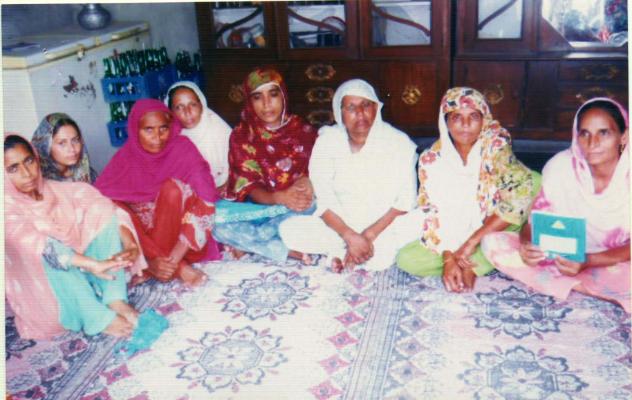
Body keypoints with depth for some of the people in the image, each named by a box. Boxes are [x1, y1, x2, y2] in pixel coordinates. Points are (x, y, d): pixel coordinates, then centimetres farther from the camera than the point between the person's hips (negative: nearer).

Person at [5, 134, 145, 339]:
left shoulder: (58, 191, 3)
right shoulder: (9, 210, -13)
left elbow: (106, 211, -5)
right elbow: (34, 244, -31)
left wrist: (129, 244, -25)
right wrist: (93, 265, -44)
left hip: (82, 272, 5)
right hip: (42, 290, -5)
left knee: (102, 211, -11)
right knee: (44, 255, -33)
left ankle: (115, 299, -22)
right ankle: (99, 318, -29)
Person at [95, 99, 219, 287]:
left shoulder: (183, 148, -8)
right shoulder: (126, 157, -3)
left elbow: (204, 204, -16)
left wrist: (176, 255, -28)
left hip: (179, 232, -3)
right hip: (142, 231, 3)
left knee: (173, 188, -26)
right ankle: (180, 269, -29)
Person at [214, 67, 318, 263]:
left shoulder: (303, 130, 2)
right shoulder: (241, 136, 0)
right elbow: (249, 188, -9)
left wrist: (307, 182, -23)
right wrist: (280, 198, -30)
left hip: (297, 204, 0)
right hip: (256, 206, 1)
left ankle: (245, 243, -20)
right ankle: (287, 251, -29)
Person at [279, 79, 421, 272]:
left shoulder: (399, 143, -8)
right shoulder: (327, 141, -5)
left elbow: (405, 201, -11)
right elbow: (324, 201, -10)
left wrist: (369, 235, -21)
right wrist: (350, 236, -25)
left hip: (386, 225, -1)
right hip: (340, 225, 1)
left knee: (421, 225, -31)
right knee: (289, 229, -22)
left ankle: (339, 252, -17)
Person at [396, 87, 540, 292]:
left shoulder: (496, 150, -15)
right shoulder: (432, 158, -9)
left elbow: (522, 190, -31)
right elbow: (432, 215, -9)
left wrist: (472, 241, -32)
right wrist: (448, 258, -25)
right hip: (451, 240, 1)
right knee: (406, 259, -23)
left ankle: (472, 267, -17)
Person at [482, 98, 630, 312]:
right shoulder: (561, 166, -10)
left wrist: (587, 262, -32)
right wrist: (526, 243, -29)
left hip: (616, 262, -4)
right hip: (563, 256, 4)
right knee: (493, 242, -18)